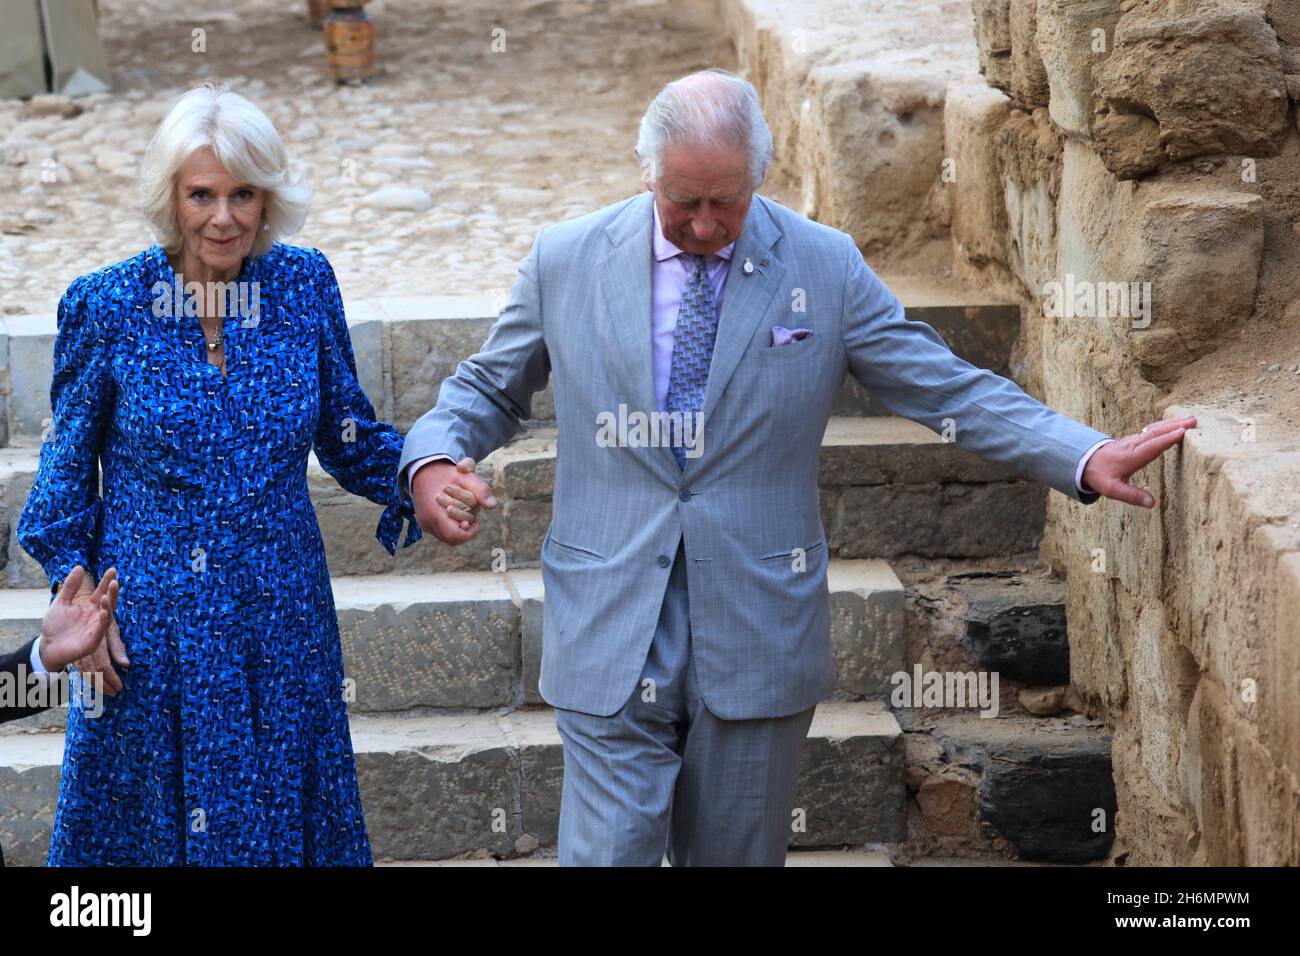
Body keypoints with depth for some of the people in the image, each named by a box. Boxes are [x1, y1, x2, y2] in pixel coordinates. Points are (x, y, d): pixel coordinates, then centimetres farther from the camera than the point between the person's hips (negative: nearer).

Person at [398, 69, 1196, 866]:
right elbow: (489, 390, 12)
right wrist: (430, 462, -10)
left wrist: (1087, 457, -10)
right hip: (612, 641, 0)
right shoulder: (565, 262, 1)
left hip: (759, 637, 1)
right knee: (607, 853, -4)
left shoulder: (826, 269, -1)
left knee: (737, 855, 11)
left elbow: (951, 389, 1)